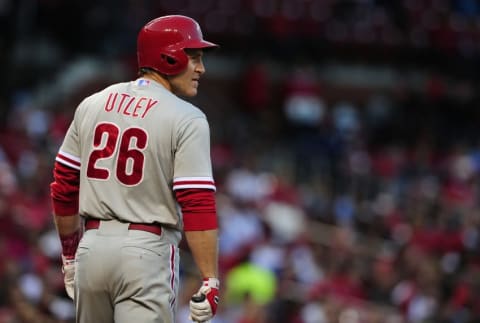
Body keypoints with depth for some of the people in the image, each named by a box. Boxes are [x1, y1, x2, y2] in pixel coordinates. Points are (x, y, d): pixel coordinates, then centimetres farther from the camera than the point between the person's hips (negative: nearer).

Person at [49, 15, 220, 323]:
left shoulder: (92, 105, 10)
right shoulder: (187, 120, -8)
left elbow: (64, 189, 13)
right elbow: (198, 205, -15)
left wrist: (70, 255, 23)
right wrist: (210, 283, -14)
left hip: (93, 246, 6)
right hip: (146, 251, -6)